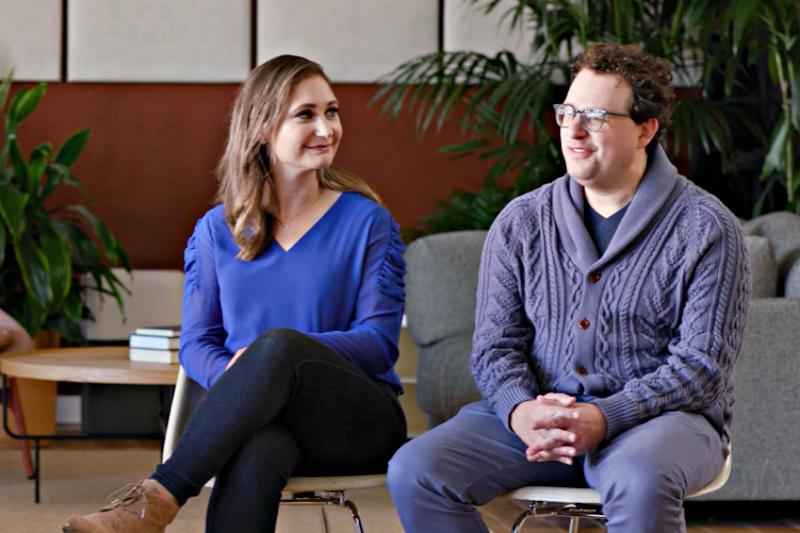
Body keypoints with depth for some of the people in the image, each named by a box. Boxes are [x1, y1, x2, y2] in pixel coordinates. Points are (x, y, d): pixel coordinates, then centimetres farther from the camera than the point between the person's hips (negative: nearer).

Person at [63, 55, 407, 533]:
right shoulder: (218, 230, 12)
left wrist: (275, 353, -19)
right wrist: (237, 384, -15)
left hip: (360, 420, -1)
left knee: (278, 345, -37)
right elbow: (196, 342, 10)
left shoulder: (367, 221, 5)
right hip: (256, 417, 1)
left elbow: (379, 340, -3)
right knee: (255, 451, -41)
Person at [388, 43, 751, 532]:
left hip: (661, 415, -4)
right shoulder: (521, 222, 8)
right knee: (414, 472, -19)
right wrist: (522, 411, -18)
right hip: (536, 413, 4)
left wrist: (603, 418, -23)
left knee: (640, 481, -40)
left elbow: (701, 364, -9)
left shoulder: (706, 230, -4)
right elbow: (496, 345, 6)